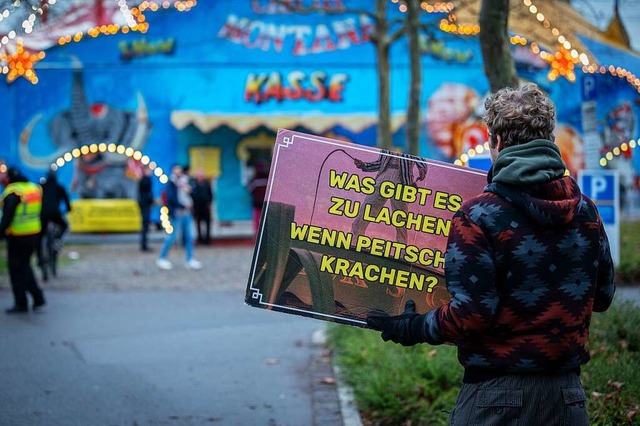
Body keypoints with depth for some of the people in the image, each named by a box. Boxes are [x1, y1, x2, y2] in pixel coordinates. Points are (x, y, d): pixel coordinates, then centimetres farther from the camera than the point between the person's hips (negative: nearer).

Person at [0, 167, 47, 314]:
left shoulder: (12, 193, -15)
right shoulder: (35, 188, 9)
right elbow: (40, 213, 15)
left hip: (17, 236, -8)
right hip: (34, 234, 8)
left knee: (17, 270, 3)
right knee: (25, 266, 20)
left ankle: (21, 303, 7)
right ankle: (38, 297, 14)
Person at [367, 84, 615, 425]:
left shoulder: (477, 216, -14)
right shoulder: (586, 211, 2)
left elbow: (471, 314, -18)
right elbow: (602, 296, 11)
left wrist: (412, 328, -3)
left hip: (496, 394, -4)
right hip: (567, 394, 5)